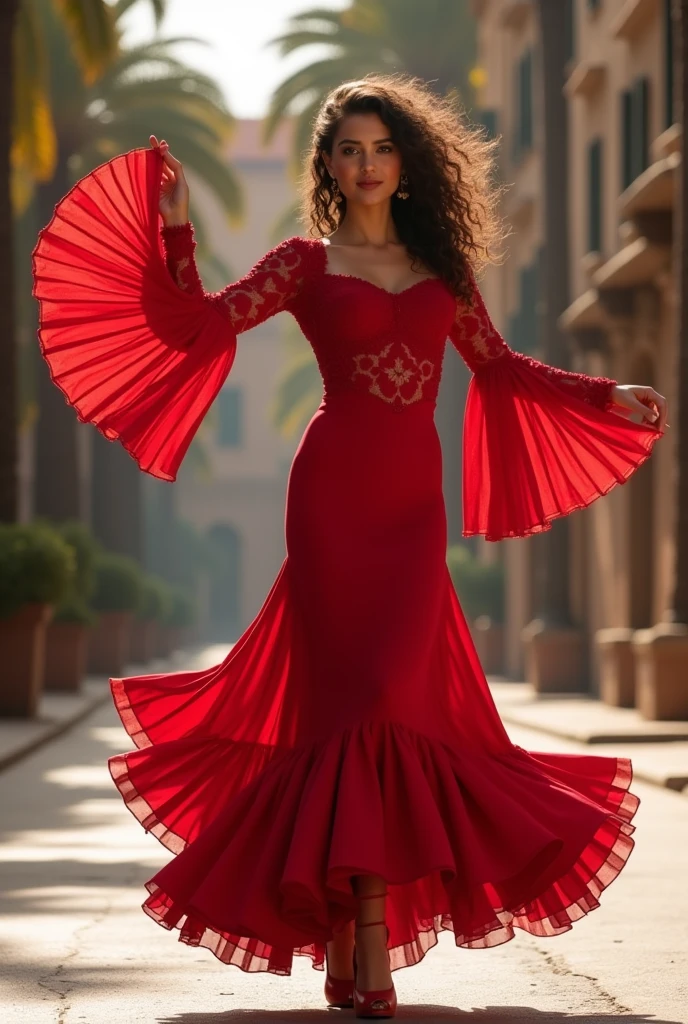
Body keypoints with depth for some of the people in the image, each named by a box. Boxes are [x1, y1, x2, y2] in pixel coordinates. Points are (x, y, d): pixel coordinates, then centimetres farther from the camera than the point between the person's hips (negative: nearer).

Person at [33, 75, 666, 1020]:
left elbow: (499, 366, 21)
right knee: (354, 704, -4)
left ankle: (355, 933, -1)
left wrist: (607, 398, 19)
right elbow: (199, 325, -2)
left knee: (387, 702, -5)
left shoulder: (441, 265, 15)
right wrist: (177, 232, -12)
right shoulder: (307, 263, 7)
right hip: (334, 493, -2)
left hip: (414, 503, 3)